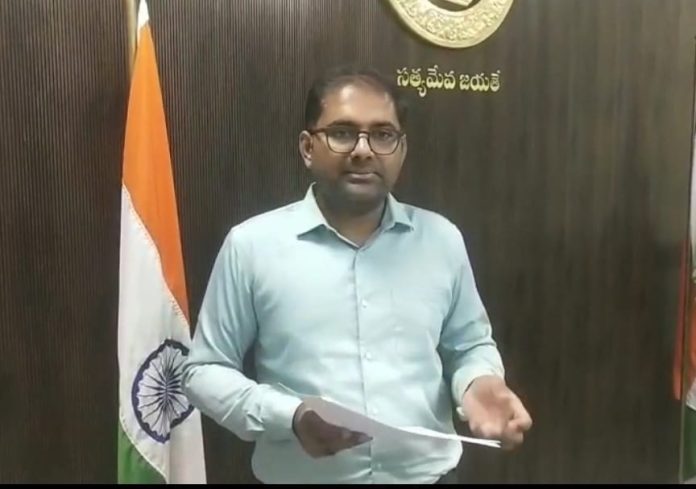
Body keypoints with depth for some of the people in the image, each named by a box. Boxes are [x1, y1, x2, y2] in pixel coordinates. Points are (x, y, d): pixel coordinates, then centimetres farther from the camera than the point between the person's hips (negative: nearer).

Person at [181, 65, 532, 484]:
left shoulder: (442, 239, 0)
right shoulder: (252, 245, -8)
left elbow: (470, 345, 12)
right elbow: (205, 370, -3)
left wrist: (477, 384, -10)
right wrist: (288, 417, -19)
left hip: (427, 473, 3)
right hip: (302, 476, -2)